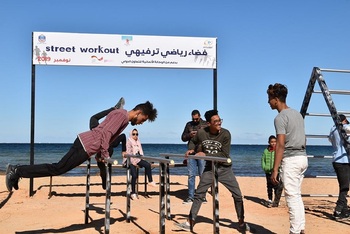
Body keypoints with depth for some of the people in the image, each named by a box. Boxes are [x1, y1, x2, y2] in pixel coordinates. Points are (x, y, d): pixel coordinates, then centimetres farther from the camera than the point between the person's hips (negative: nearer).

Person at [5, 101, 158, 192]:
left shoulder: (121, 114, 18)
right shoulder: (122, 115, -13)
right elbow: (105, 133, -22)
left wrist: (102, 154, 24)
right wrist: (105, 156, -18)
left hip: (84, 142, 10)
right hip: (86, 146, -10)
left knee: (58, 168, 8)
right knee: (57, 169, -8)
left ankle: (17, 170, 12)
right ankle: (17, 171, -5)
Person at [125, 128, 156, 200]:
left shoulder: (138, 142, 16)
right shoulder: (129, 142, -5)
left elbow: (141, 152, 18)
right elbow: (129, 153, -11)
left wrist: (142, 159, 1)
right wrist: (133, 162, -16)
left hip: (137, 159, 6)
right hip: (130, 160, -6)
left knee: (148, 165, -22)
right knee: (134, 176, -19)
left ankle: (150, 181, -12)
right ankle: (133, 193, -10)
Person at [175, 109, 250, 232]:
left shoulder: (225, 134, -18)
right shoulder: (201, 132, -11)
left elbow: (224, 155, -20)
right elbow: (193, 141, 12)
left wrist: (205, 154, -24)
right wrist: (191, 149, -10)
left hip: (225, 169, -1)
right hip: (209, 169, 2)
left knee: (238, 195, 1)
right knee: (198, 195, 1)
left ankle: (241, 223, 21)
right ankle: (190, 223, 11)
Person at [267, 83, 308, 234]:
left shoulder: (280, 117, -13)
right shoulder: (297, 114, 14)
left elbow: (280, 145, -19)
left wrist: (275, 169, -19)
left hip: (290, 159, -9)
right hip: (303, 158, 9)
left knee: (292, 196, -4)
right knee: (297, 195, 15)